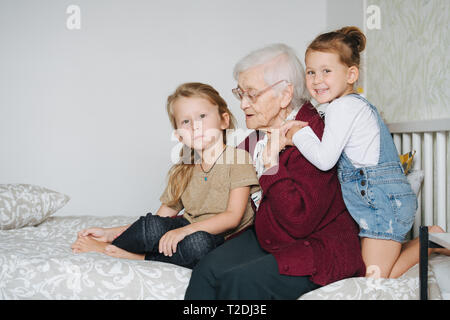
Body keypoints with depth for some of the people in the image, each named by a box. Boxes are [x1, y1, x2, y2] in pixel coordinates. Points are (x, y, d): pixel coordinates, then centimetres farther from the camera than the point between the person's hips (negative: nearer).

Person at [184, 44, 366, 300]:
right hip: (267, 239, 8)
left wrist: (272, 165, -26)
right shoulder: (260, 133, 5)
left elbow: (299, 222, -25)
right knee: (209, 267, -16)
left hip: (318, 252, -8)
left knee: (236, 281, -26)